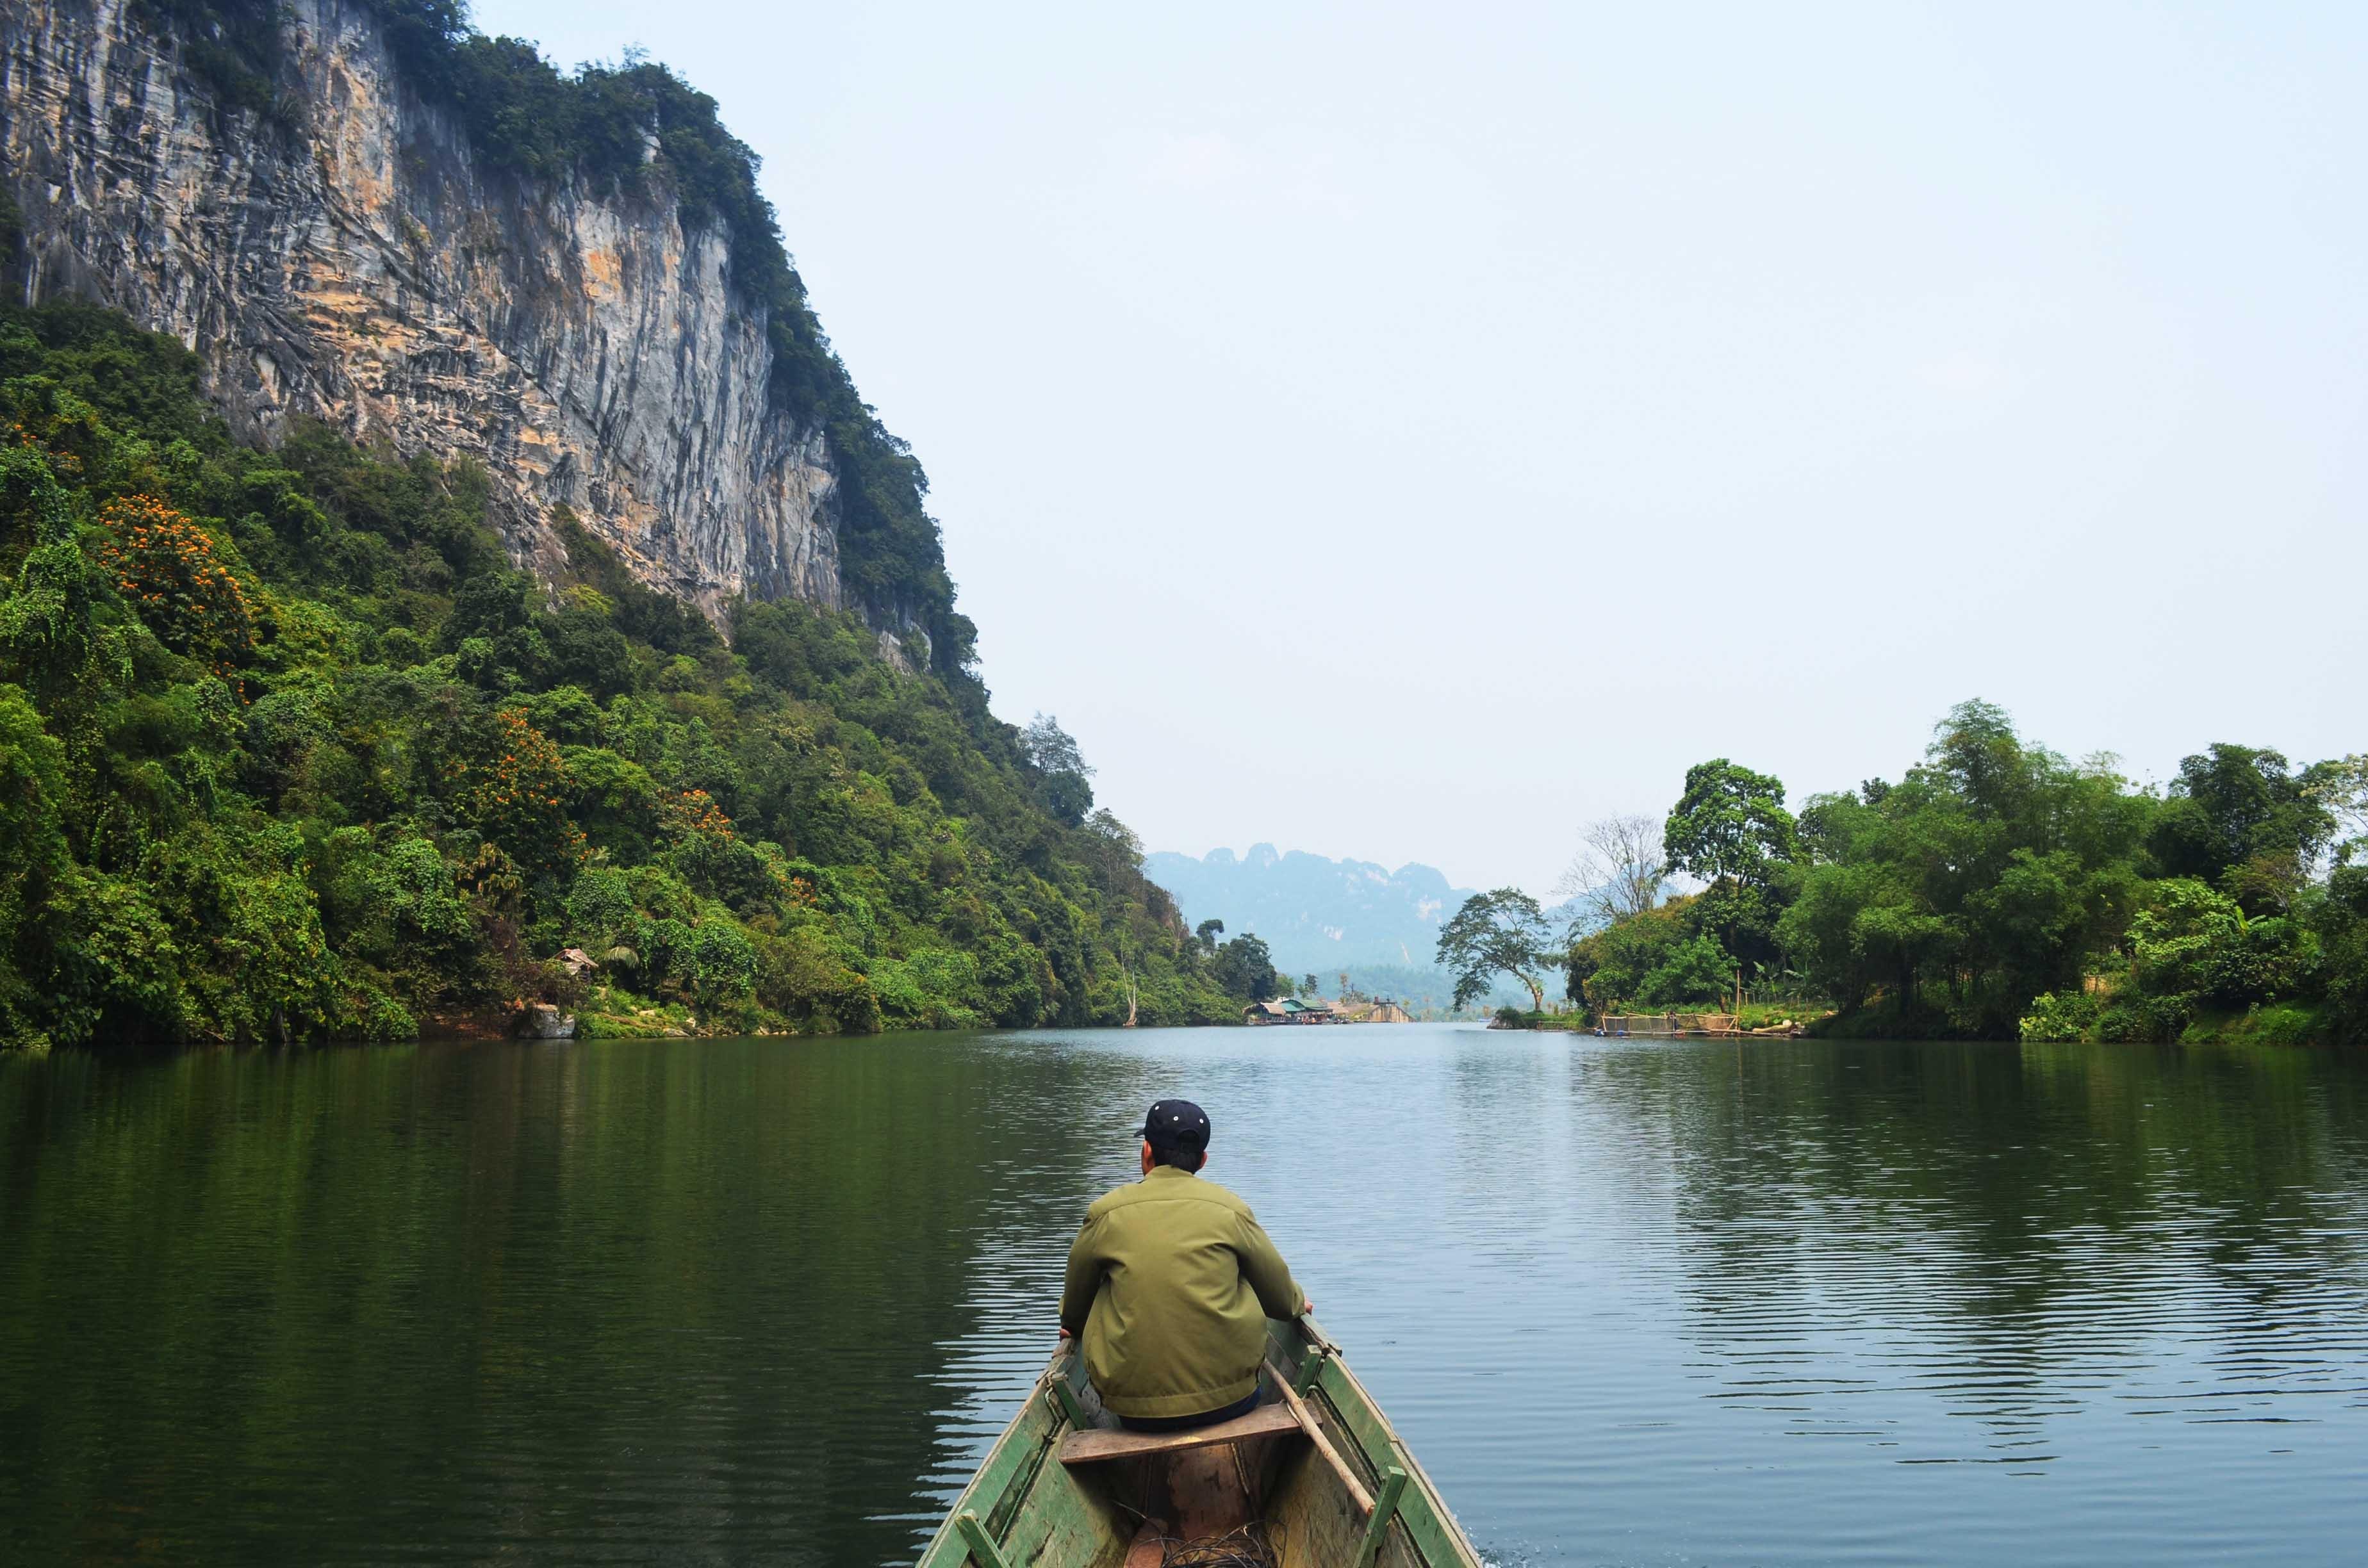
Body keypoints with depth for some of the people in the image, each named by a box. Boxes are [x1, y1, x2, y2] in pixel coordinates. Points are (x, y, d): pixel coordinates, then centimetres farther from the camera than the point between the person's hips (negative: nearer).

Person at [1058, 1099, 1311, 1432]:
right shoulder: (1231, 1209, 2)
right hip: (1230, 1402, 2)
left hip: (1136, 1414, -2)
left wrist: (1071, 1325, 42)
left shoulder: (1105, 1213, 1)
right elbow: (1282, 1298, 14)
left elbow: (1076, 1304, 18)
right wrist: (1298, 1303, 38)